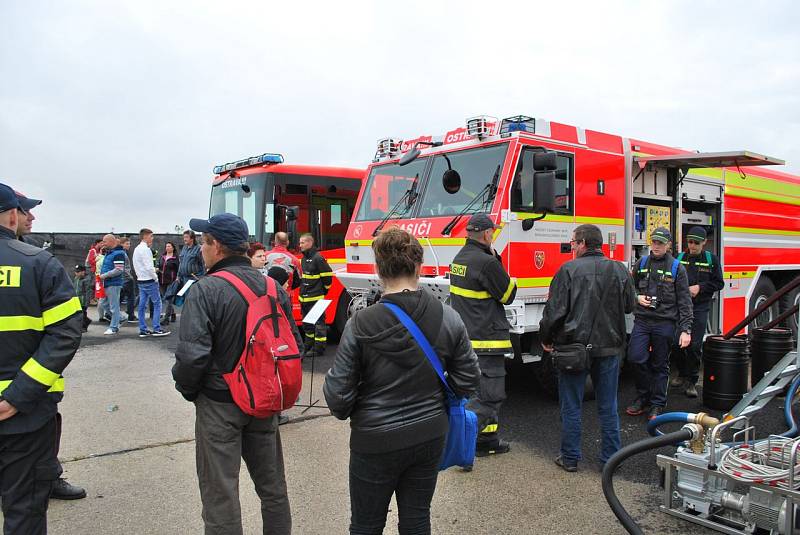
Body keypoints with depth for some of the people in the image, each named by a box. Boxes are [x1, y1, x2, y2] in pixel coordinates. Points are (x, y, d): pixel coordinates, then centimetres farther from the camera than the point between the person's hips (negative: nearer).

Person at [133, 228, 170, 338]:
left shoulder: (136, 249, 15)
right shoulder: (145, 249, -16)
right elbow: (149, 267, -21)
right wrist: (155, 278, -9)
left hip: (140, 280, 10)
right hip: (149, 280, -10)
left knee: (142, 305, 8)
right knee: (157, 303, -3)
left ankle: (143, 330, 11)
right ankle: (156, 329, -4)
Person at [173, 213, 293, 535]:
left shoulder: (205, 291, -17)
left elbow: (192, 355, -22)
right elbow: (293, 342, 4)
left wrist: (187, 389, -3)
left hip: (219, 404, -5)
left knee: (221, 496, 8)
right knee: (272, 486, 20)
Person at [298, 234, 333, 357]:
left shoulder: (318, 258, -15)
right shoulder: (304, 258, 14)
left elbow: (327, 275, -14)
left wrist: (324, 289, -5)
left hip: (316, 298, -10)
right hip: (305, 298, 10)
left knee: (318, 324, -2)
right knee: (307, 324, 18)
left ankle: (319, 348, 2)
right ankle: (308, 345, 29)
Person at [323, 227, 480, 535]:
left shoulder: (360, 324, -19)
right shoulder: (449, 318, -11)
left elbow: (338, 392, -14)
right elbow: (467, 381, -4)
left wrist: (345, 411, 8)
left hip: (376, 441, -2)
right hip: (429, 436, 3)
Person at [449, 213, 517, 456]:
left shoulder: (459, 258, 10)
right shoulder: (486, 262, -19)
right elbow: (508, 295, -9)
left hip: (464, 336, 10)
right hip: (486, 339, -10)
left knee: (489, 393, 20)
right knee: (487, 395, -2)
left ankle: (488, 441, 29)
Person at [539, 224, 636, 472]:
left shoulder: (569, 270, -11)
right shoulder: (619, 270, 1)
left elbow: (554, 310, -12)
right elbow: (629, 306, 13)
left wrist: (546, 339, 2)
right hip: (610, 347, 4)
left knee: (571, 406, 9)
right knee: (608, 407, 14)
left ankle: (570, 458, 17)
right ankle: (610, 458, 22)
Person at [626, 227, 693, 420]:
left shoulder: (677, 268, 0)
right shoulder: (641, 264, 9)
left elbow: (684, 302, -2)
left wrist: (685, 330, -9)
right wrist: (637, 297, -1)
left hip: (665, 322, -2)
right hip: (642, 320, 2)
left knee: (660, 366, 6)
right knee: (636, 357, -8)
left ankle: (657, 405, 19)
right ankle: (643, 396, 14)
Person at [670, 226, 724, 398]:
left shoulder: (711, 259, 3)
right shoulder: (679, 258, 7)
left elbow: (719, 283, 3)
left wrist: (700, 287, -11)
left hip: (699, 308, -2)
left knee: (694, 345, -5)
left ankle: (691, 382, 6)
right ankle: (682, 375, 25)